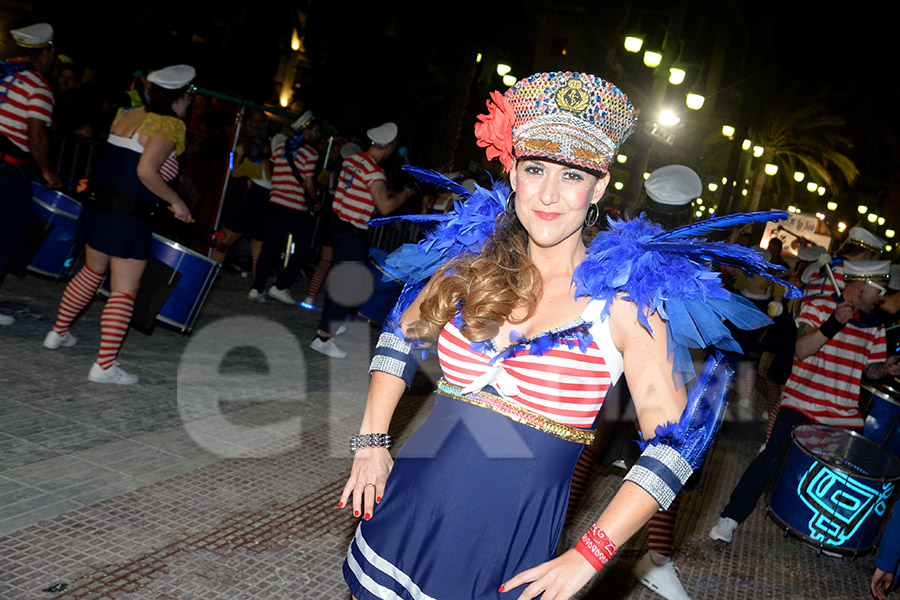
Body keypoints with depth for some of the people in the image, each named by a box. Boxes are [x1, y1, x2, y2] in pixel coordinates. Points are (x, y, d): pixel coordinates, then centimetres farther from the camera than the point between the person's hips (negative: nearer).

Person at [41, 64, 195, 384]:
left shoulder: (127, 115, 12)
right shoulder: (170, 125, -12)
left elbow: (117, 160, 16)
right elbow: (146, 172, -21)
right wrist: (176, 202, -12)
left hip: (97, 202, 9)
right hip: (128, 214, -9)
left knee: (92, 271, 26)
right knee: (124, 290, -3)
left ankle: (58, 333, 39)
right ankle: (105, 365, -4)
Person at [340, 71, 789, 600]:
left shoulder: (627, 301, -12)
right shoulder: (471, 259, -2)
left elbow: (671, 445, -11)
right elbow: (403, 336, 13)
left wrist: (588, 556, -15)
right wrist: (372, 442, 4)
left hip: (511, 546, -3)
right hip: (409, 508, 3)